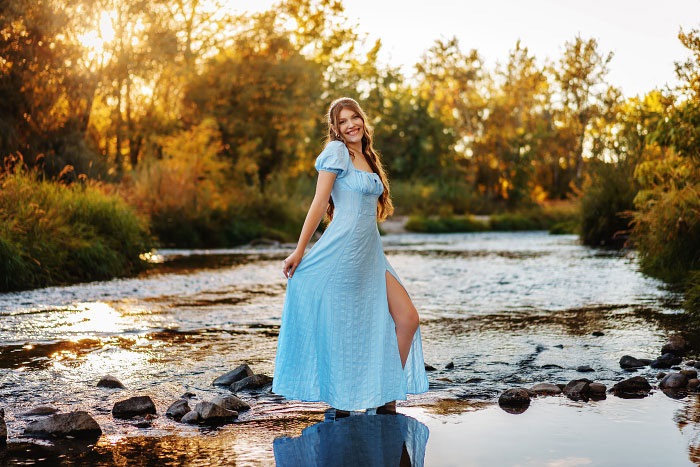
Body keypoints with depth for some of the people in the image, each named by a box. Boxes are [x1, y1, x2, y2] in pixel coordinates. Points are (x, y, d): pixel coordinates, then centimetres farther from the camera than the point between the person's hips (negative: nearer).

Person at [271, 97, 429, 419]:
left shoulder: (367, 157, 17)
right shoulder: (336, 151, -5)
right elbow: (319, 203, -8)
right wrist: (299, 251, -9)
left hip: (371, 253, 8)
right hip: (343, 250, -8)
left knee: (408, 319, 0)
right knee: (344, 330, 0)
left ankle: (386, 398, 10)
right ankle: (339, 406, 15)